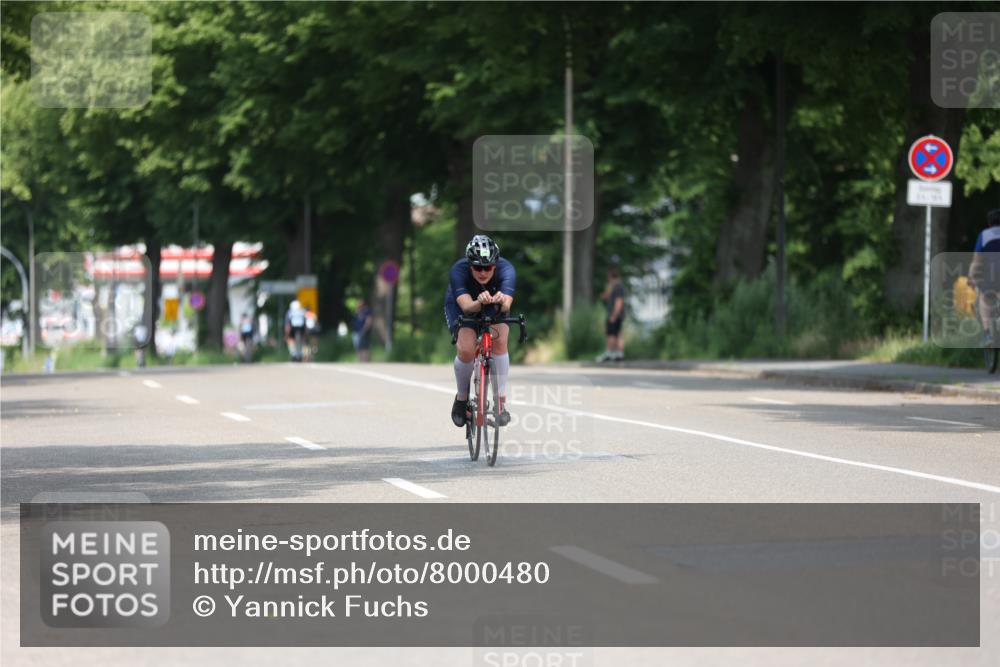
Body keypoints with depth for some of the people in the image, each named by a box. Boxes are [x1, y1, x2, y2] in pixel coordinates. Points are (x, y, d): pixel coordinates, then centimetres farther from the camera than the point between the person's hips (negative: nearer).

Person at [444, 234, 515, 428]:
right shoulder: (458, 270, -35)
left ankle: (501, 402, -16)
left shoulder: (506, 270, -34)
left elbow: (506, 305, -48)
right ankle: (461, 398, 3)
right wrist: (479, 302, -69)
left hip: (494, 309, 1)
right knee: (466, 350, -24)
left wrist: (501, 302, -72)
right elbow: (466, 306, -47)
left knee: (499, 342, -26)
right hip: (460, 308, -1)